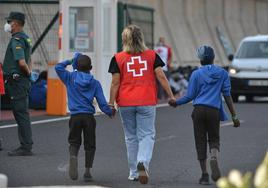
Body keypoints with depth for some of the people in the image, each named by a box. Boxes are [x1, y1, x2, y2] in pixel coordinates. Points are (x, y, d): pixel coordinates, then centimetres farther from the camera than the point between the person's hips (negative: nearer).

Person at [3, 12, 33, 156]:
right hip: (22, 81, 10)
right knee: (22, 114, 13)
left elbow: (22, 62, -28)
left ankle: (26, 147, -7)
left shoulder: (16, 40, -16)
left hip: (16, 81, -10)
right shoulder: (25, 38, 17)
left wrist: (27, 72, -11)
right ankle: (25, 146, 17)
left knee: (21, 114, -8)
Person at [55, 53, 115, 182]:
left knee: (74, 142, 11)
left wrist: (69, 61, 16)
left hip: (75, 116, 0)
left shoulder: (70, 78, 3)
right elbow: (102, 103, 3)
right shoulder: (95, 83, 4)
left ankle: (73, 157, -20)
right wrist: (110, 112, 19)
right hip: (89, 116, 0)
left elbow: (58, 67, 4)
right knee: (90, 144, 9)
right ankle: (87, 171, 2)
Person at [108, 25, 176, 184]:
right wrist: (171, 95, 4)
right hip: (147, 102, -1)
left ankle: (134, 173, 17)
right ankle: (143, 162, -24)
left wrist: (111, 103, 3)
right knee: (147, 135, 2)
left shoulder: (118, 58, -1)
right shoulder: (152, 55, 2)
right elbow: (161, 77, -1)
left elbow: (115, 83, -3)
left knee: (131, 137, 12)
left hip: (125, 103, 1)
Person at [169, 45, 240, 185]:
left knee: (200, 142, 6)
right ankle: (214, 162, -18)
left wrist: (176, 103, 20)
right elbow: (227, 95, 4)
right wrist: (234, 116, 6)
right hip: (214, 111, 1)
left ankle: (204, 174, 5)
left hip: (199, 110, -1)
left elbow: (190, 96, 3)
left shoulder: (196, 74, 5)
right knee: (214, 139, 13)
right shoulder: (222, 73, 8)